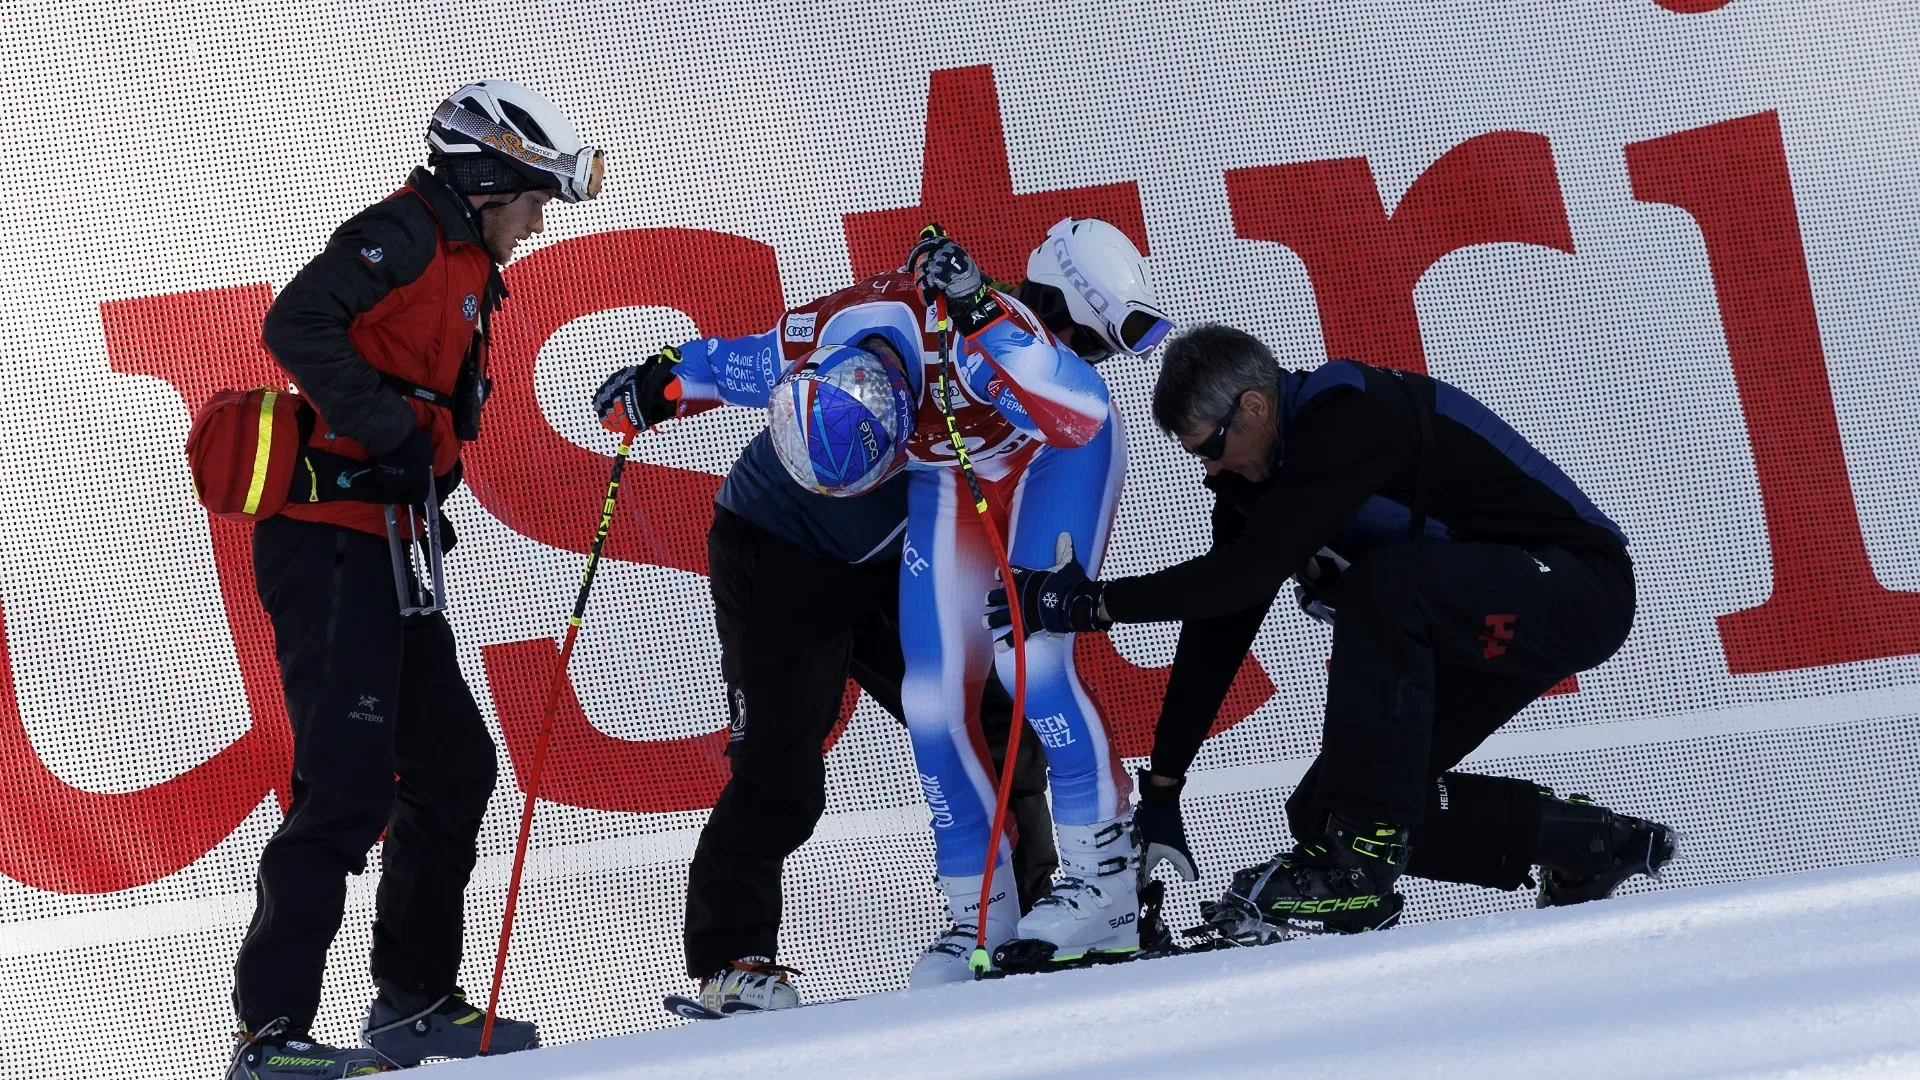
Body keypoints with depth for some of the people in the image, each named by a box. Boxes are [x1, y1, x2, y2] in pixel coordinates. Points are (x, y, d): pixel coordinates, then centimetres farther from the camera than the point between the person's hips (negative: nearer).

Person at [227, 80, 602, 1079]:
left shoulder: (463, 276, 22)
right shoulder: (403, 237, -8)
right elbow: (297, 324, -22)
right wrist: (391, 432, -23)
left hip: (386, 547, 10)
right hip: (330, 538, -10)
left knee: (452, 763, 15)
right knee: (351, 778, -15)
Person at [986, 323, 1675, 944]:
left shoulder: (1353, 417, -25)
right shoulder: (1258, 470, 3)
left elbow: (1254, 570, -32)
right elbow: (1219, 625, 4)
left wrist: (1097, 603, -29)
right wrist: (1162, 790, 1)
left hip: (1579, 592, -10)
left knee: (1383, 586, -35)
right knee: (1323, 807, 1)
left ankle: (1360, 867, -31)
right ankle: (1591, 844, 12)